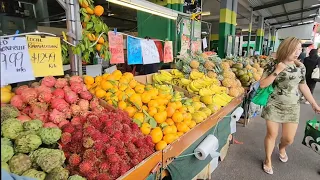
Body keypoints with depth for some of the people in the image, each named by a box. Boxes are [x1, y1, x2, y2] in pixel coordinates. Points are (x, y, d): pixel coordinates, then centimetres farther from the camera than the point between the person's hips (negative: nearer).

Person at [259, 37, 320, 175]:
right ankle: (268, 160, 27)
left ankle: (281, 147, 45)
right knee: (271, 135, 3)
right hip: (274, 105, -3)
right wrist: (277, 72, -21)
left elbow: (303, 86, 12)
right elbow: (262, 84, -12)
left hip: (292, 107, 3)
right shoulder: (273, 65, -9)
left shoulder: (300, 67, 2)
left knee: (289, 138, 7)